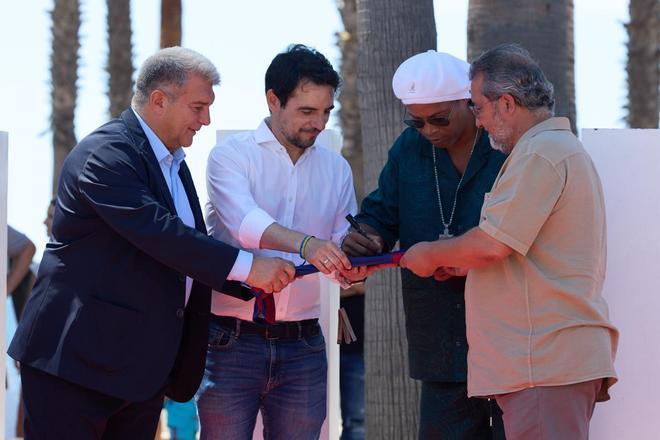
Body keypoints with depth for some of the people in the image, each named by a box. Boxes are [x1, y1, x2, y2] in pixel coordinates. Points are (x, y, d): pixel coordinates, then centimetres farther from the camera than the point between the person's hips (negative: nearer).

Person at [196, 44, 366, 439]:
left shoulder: (336, 168, 12)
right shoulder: (231, 155, -3)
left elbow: (343, 246, 12)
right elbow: (244, 221, -22)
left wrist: (354, 268, -13)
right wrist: (304, 243, -40)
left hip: (303, 347, 4)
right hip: (232, 342, -4)